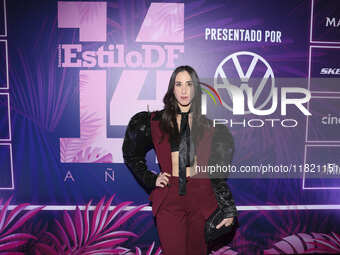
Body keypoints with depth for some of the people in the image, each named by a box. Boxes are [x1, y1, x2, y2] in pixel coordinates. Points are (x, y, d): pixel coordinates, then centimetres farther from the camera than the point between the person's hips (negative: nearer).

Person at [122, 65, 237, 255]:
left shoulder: (208, 124, 4)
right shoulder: (156, 121, 3)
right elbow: (131, 156, 15)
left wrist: (229, 209, 4)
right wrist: (151, 179, 3)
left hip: (201, 198, 1)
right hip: (168, 199, 0)